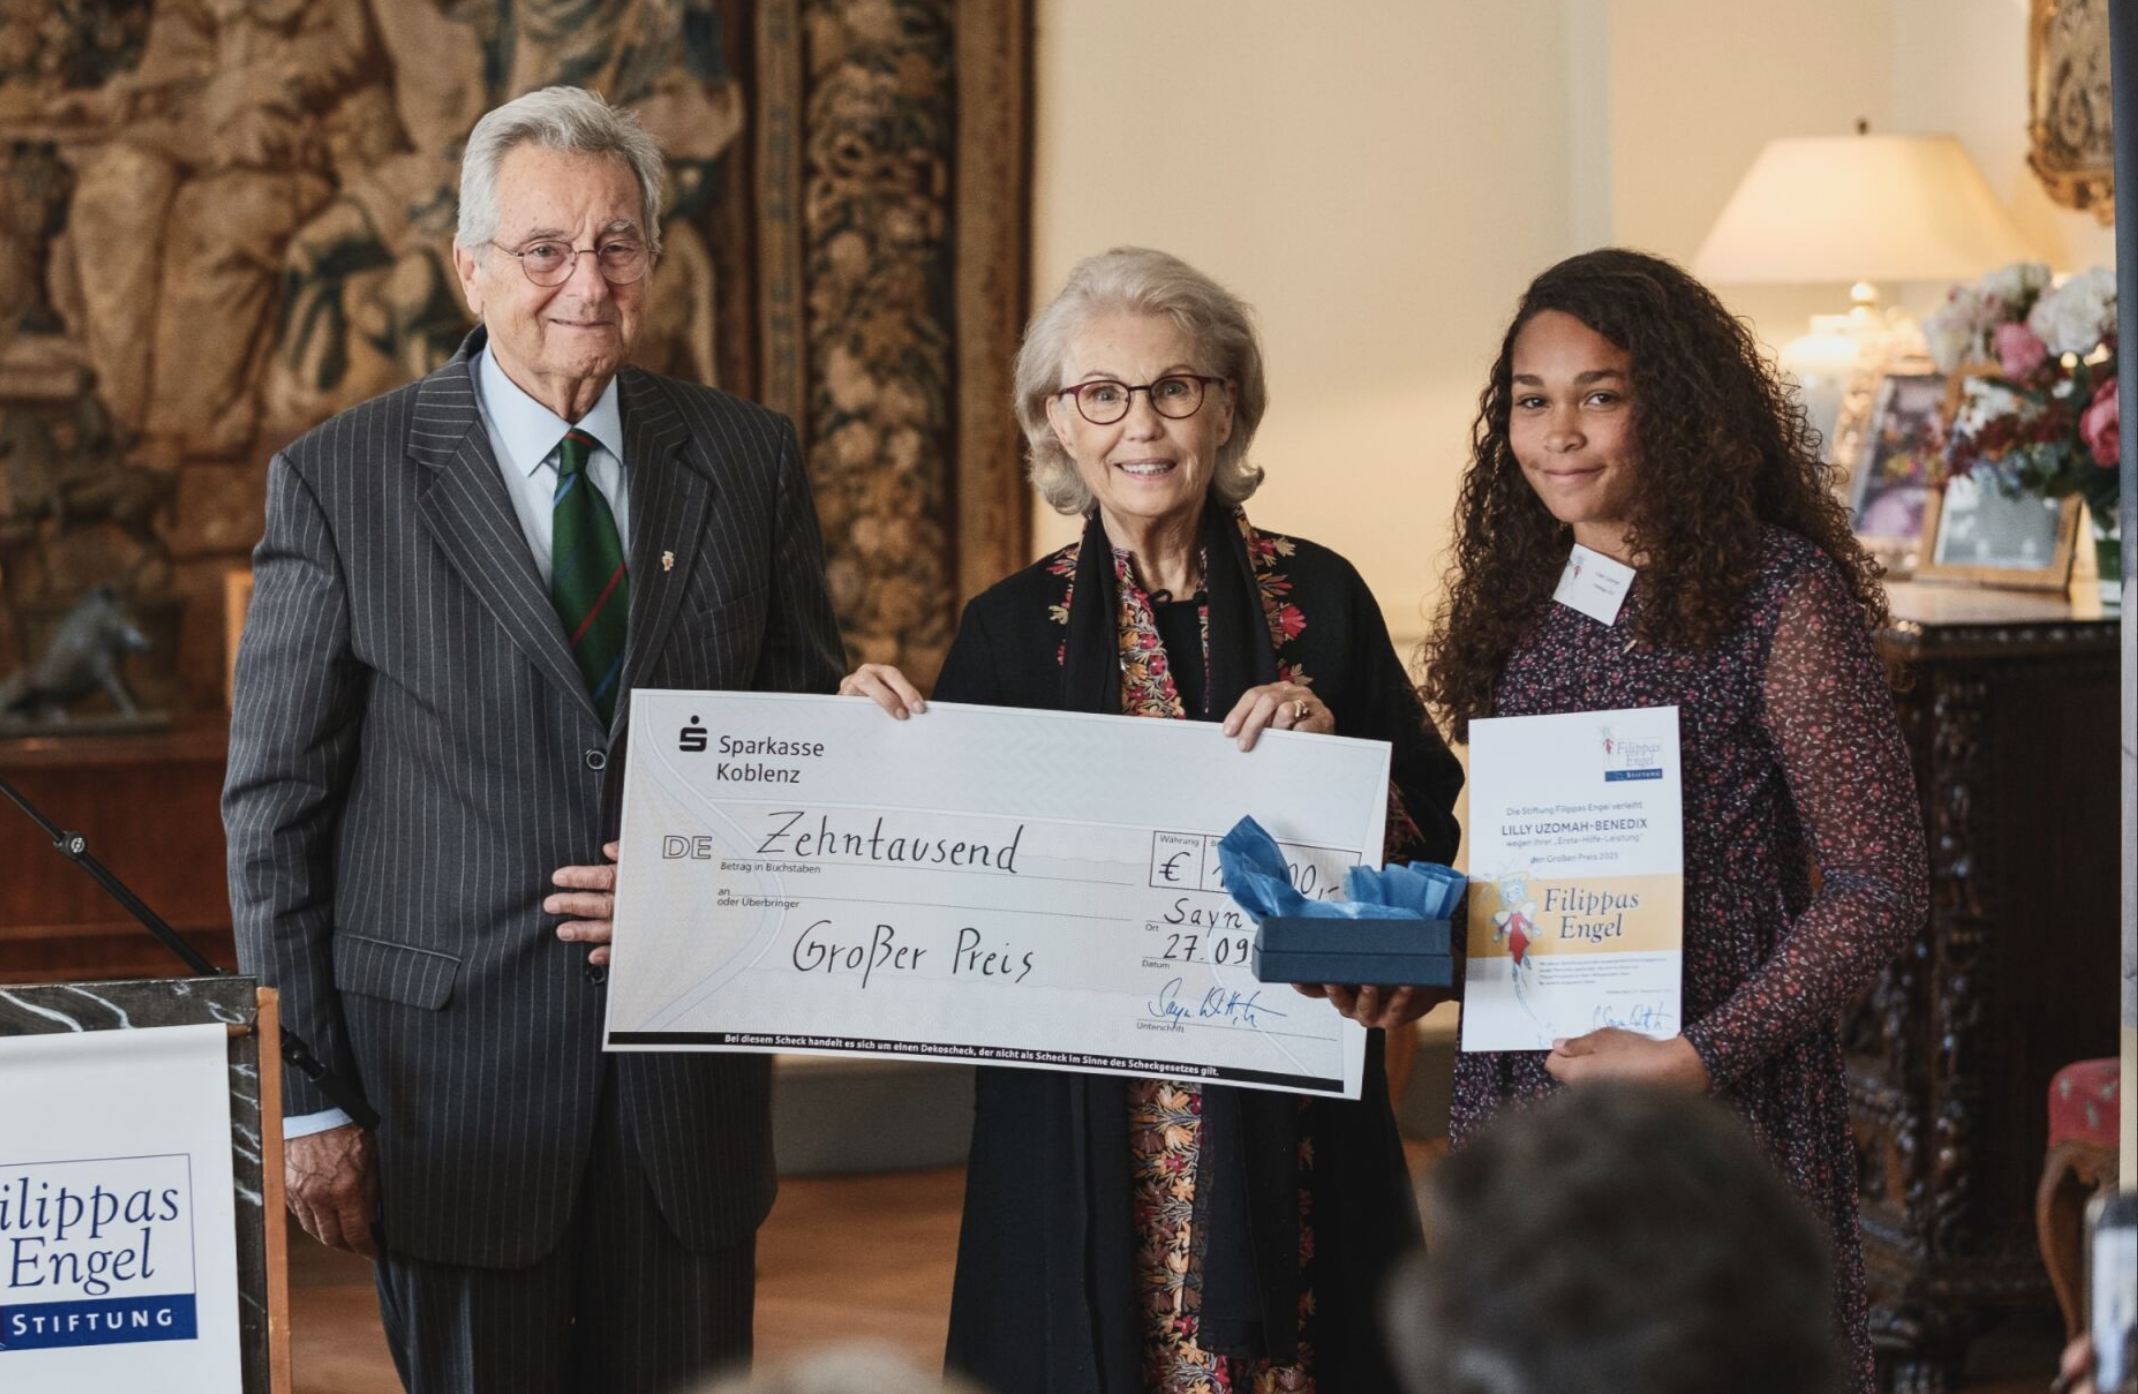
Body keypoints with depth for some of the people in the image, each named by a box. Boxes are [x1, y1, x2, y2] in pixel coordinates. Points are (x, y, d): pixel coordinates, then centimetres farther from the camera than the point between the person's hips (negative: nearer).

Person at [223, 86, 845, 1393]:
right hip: (451, 1075, -2)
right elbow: (277, 806, -2)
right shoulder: (341, 480, -3)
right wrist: (307, 1099, -6)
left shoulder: (748, 460, 5)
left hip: (689, 1076, 3)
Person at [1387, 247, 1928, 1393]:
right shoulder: (1522, 604, 11)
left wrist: (1702, 1057, -18)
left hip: (1717, 1117, -5)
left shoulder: (1782, 597, -8)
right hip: (1517, 1106, 5)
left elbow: (1879, 887, -11)